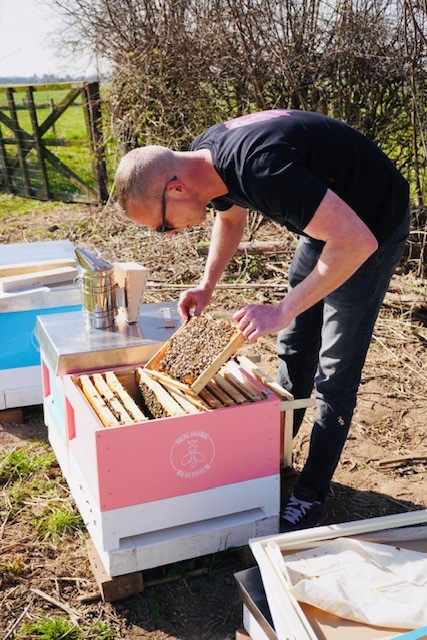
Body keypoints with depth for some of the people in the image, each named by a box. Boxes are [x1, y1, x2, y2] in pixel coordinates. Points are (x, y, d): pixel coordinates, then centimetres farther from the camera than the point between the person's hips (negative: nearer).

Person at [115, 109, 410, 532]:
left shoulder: (260, 167, -38)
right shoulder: (204, 157, -10)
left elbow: (356, 241, -40)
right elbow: (231, 216, 12)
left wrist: (283, 310, -35)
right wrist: (207, 285, 0)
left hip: (372, 224, -8)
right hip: (325, 221, 8)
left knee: (335, 372, -5)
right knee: (294, 351, 15)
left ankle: (311, 497, 8)